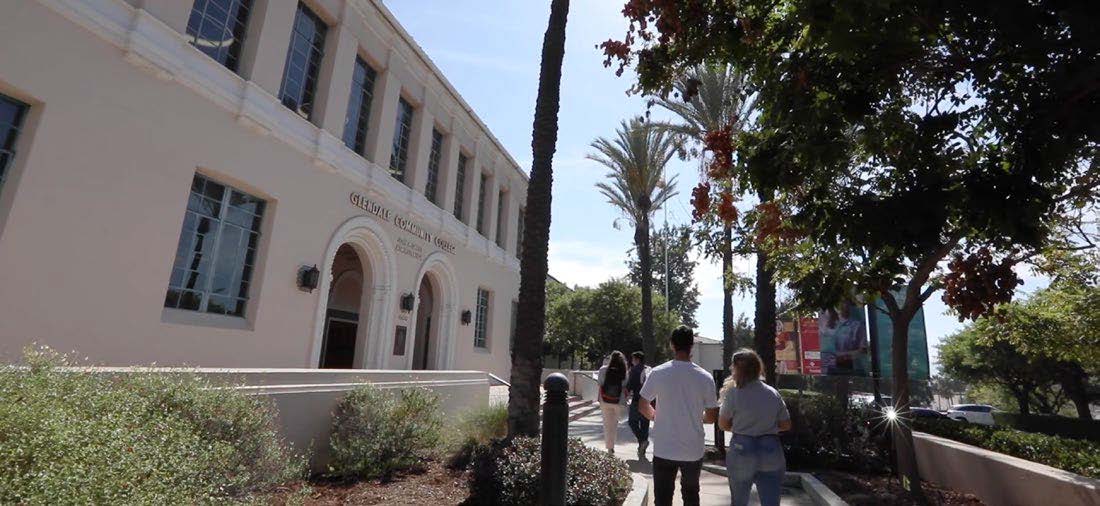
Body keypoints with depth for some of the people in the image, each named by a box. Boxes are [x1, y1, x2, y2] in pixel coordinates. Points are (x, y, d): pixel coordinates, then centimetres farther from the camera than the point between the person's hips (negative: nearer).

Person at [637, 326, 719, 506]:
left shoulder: (657, 373, -11)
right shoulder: (705, 377, -9)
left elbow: (642, 407, -3)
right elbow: (712, 417, -2)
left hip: (664, 450, -1)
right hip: (693, 451, 2)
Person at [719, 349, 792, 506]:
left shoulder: (733, 393, -11)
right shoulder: (774, 393, 0)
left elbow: (723, 424, -3)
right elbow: (786, 425, 8)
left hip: (742, 453, -3)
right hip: (771, 453, 3)